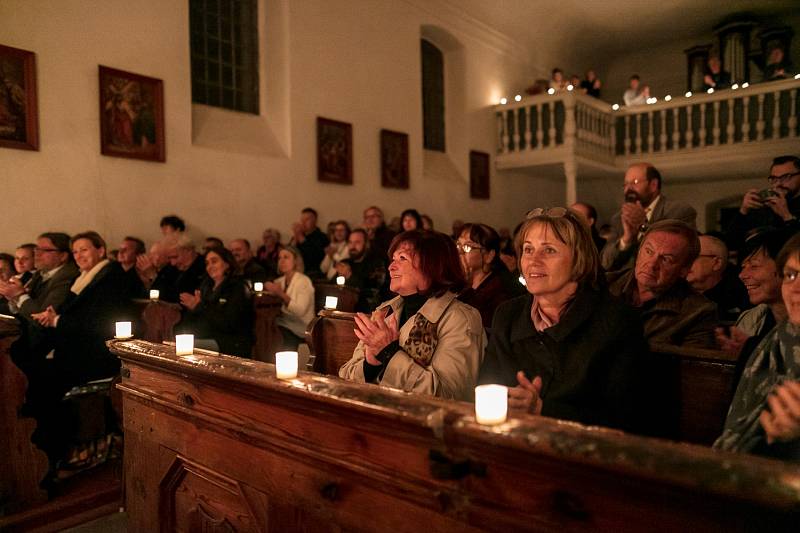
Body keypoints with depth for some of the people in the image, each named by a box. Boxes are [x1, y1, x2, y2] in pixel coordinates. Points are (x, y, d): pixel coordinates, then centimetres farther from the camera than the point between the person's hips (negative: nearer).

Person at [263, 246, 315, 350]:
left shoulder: (304, 281, -7)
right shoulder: (280, 281, 13)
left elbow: (300, 311, -21)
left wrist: (281, 294, -26)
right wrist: (269, 289, -10)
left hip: (299, 329, -6)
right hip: (282, 324, 6)